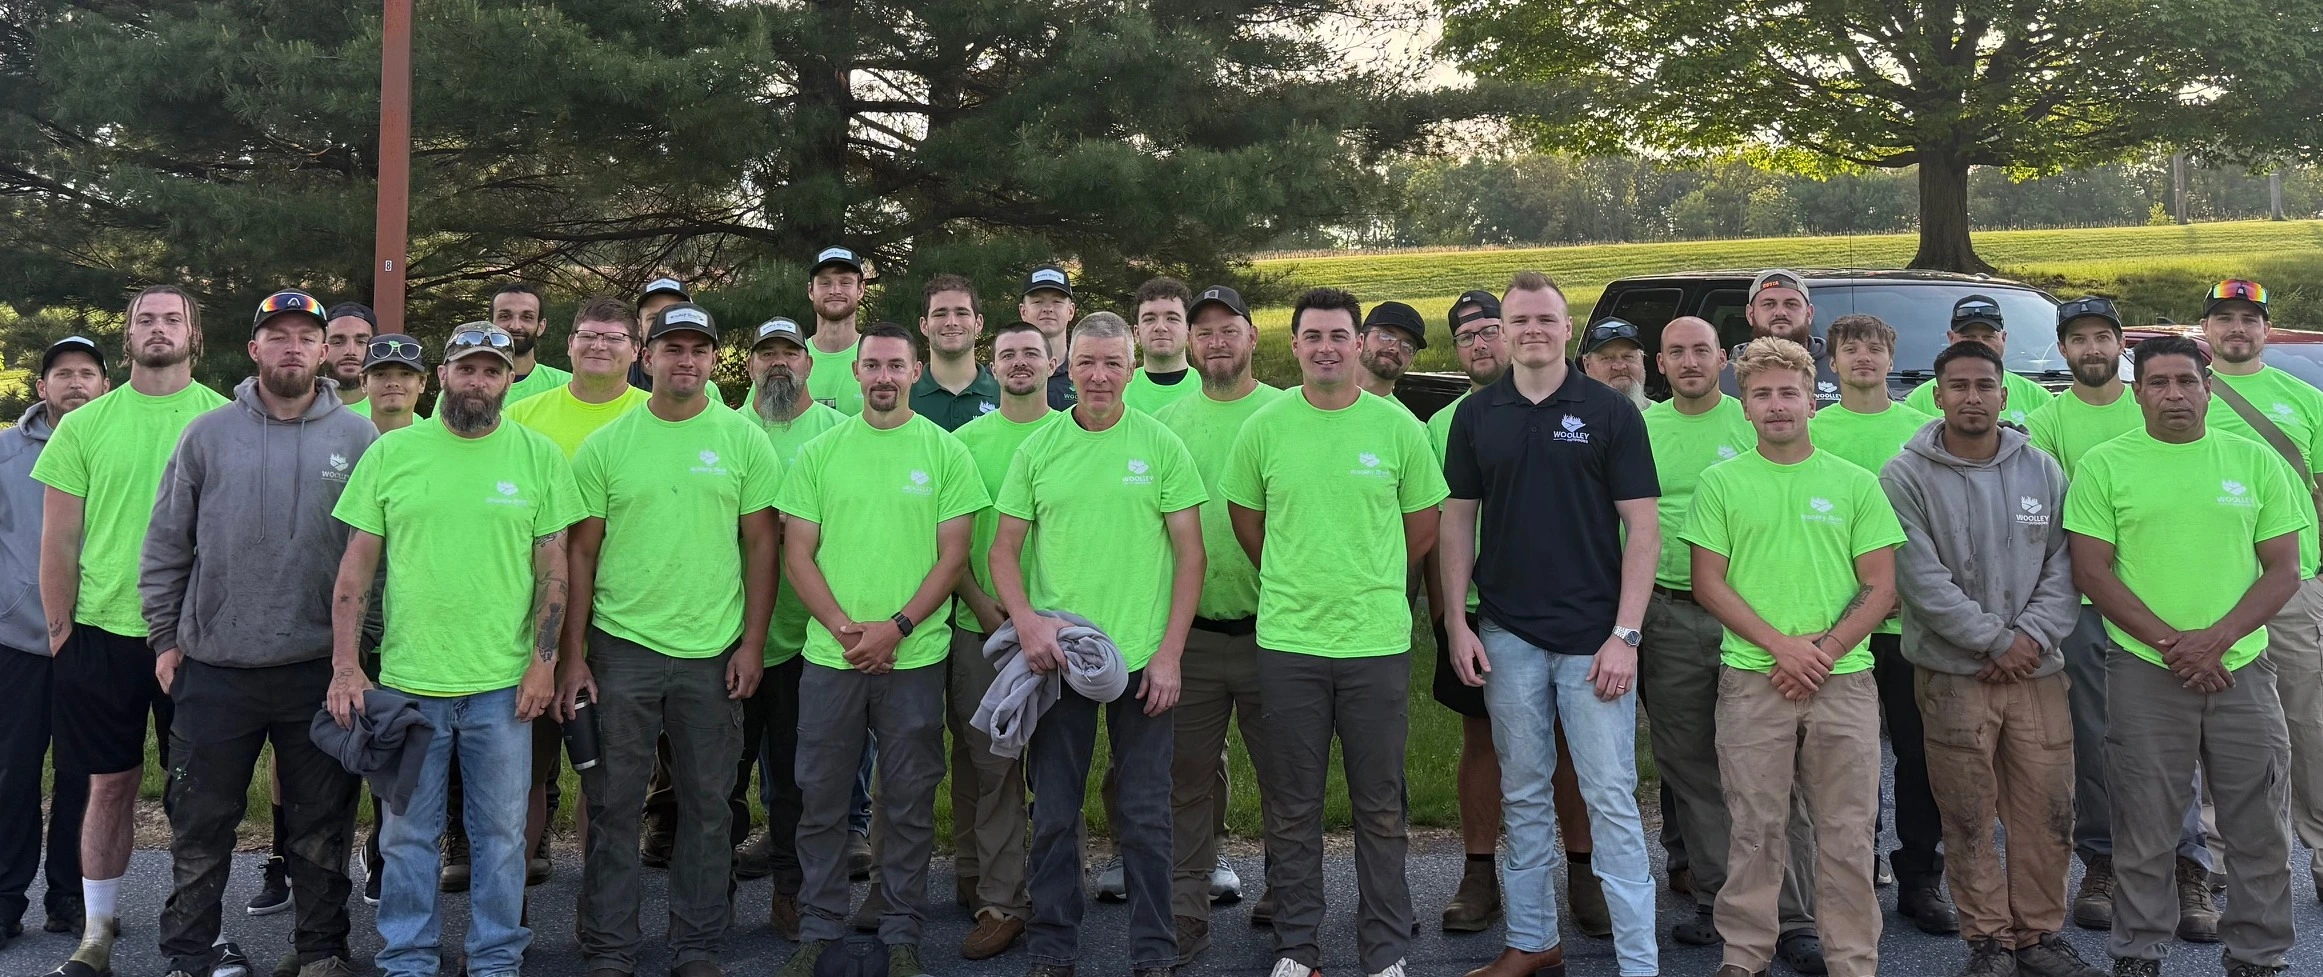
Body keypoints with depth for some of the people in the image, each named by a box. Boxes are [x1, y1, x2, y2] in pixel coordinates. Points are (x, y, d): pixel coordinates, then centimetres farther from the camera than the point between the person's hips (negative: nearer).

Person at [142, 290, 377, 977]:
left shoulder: (358, 439, 2)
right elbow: (166, 545, 8)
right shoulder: (208, 435, 4)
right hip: (213, 668, 1)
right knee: (201, 823, 9)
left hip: (320, 668, -1)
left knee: (321, 823, 9)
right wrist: (165, 637, 5)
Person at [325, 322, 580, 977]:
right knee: (407, 834, 11)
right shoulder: (391, 452, 2)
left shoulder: (539, 456, 1)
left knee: (500, 832, 9)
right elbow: (356, 566, 3)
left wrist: (543, 661, -5)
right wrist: (345, 666, -3)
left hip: (504, 684, 0)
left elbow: (553, 567, 2)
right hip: (406, 680, 1)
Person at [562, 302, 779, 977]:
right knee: (614, 805, 6)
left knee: (707, 806, 8)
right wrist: (572, 655, 0)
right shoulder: (605, 445, 2)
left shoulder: (743, 441, 2)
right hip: (621, 646, 0)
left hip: (713, 651, 0)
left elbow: (761, 545, 3)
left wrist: (752, 643, -3)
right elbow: (582, 553, 3)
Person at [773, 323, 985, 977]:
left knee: (909, 803, 7)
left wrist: (896, 627, -13)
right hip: (828, 654, 1)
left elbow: (953, 556, -2)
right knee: (821, 799, 9)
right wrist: (845, 627, -10)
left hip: (915, 656, -1)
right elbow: (797, 555, 3)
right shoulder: (819, 453, 5)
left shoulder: (945, 452, 1)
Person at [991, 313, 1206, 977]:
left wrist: (1170, 653, -6)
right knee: (1053, 814, 10)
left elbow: (1190, 554, 0)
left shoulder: (1161, 446, 0)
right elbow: (1004, 549, 7)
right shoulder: (1037, 449, 4)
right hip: (1054, 655, 2)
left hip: (1142, 659, -1)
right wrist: (1026, 619, -10)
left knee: (1146, 816, 5)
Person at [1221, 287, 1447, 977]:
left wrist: (1371, 583, 11)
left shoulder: (1397, 425, 0)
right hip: (1287, 641, 1)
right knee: (1295, 808, 10)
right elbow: (1246, 519, 11)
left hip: (1377, 641, 0)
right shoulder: (1264, 427, 1)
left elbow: (1424, 523, 8)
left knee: (1380, 809, 8)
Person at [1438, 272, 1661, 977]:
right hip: (1507, 636, 3)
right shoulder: (1476, 415, 6)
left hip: (1593, 637, -3)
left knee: (1612, 799, -2)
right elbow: (1458, 521, 9)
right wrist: (1457, 624, 2)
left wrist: (1625, 634, -10)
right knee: (1524, 795, 13)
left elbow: (1642, 527, -4)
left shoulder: (1611, 411, -2)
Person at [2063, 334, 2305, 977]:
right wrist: (2171, 643, -11)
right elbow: (2091, 572, -2)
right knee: (2144, 828, 4)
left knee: (2260, 828, 7)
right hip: (2144, 672, -2)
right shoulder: (2104, 466, 1)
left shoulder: (2256, 461, 7)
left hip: (2242, 668, 2)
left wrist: (2214, 639, -11)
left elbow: (2283, 569, 4)